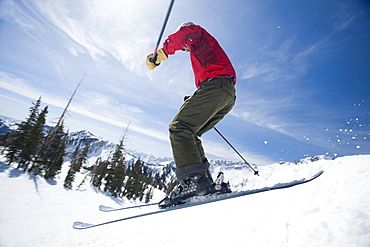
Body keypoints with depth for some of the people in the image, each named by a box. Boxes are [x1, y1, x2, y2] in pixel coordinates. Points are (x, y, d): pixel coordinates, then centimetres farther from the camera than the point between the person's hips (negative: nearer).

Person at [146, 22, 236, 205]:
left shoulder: (198, 34, 22)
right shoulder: (205, 51, 43)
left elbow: (185, 32, -4)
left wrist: (162, 52, -8)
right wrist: (195, 100, 27)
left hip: (215, 85, -9)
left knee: (179, 127, -19)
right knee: (189, 133, 5)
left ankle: (194, 179, -30)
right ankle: (205, 180, -4)